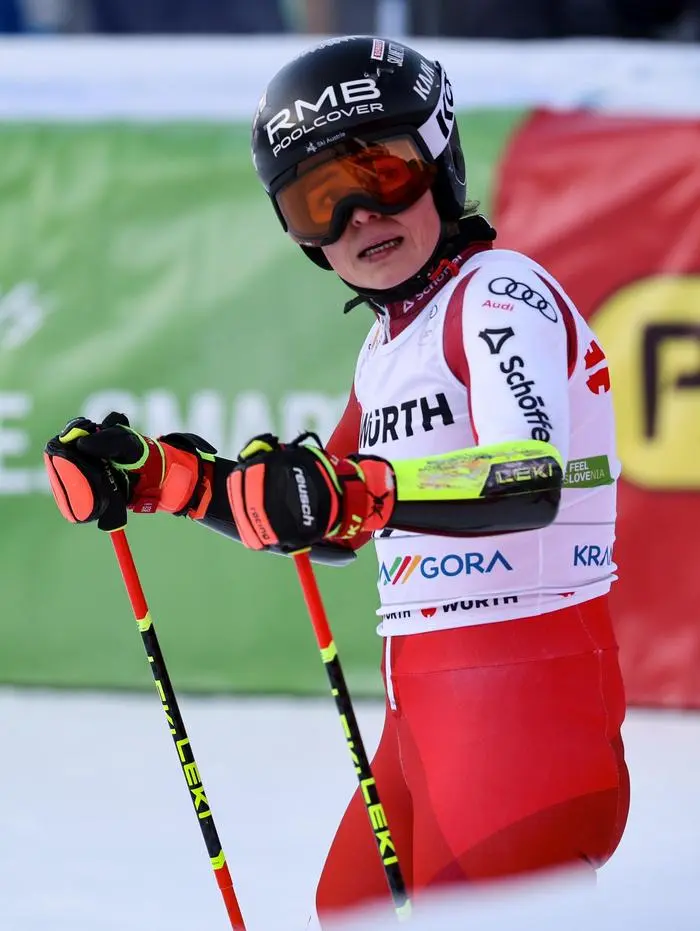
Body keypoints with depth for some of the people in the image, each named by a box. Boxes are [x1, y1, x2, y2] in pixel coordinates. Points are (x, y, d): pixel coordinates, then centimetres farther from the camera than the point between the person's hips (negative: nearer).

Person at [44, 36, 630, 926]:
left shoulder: (500, 293, -11)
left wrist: (362, 493, -42)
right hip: (426, 695, 10)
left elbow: (533, 484, -29)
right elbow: (330, 532, 27)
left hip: (527, 681, -10)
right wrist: (159, 476, 17)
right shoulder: (390, 341, 16)